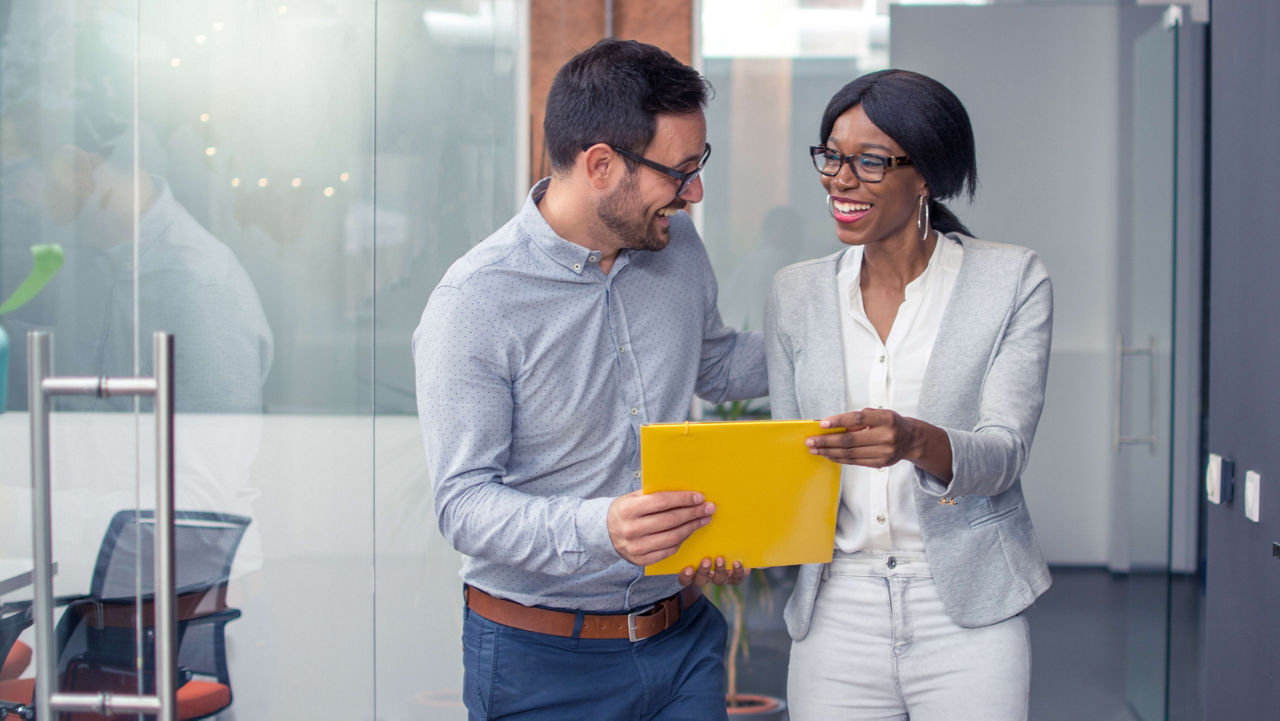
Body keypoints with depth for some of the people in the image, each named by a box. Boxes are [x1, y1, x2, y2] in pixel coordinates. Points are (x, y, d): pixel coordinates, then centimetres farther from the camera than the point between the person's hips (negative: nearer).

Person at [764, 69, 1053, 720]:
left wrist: (917, 441, -31)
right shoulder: (796, 292, 7)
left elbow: (1004, 452, -10)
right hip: (836, 617, 2)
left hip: (967, 617, -2)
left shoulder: (1013, 280, -1)